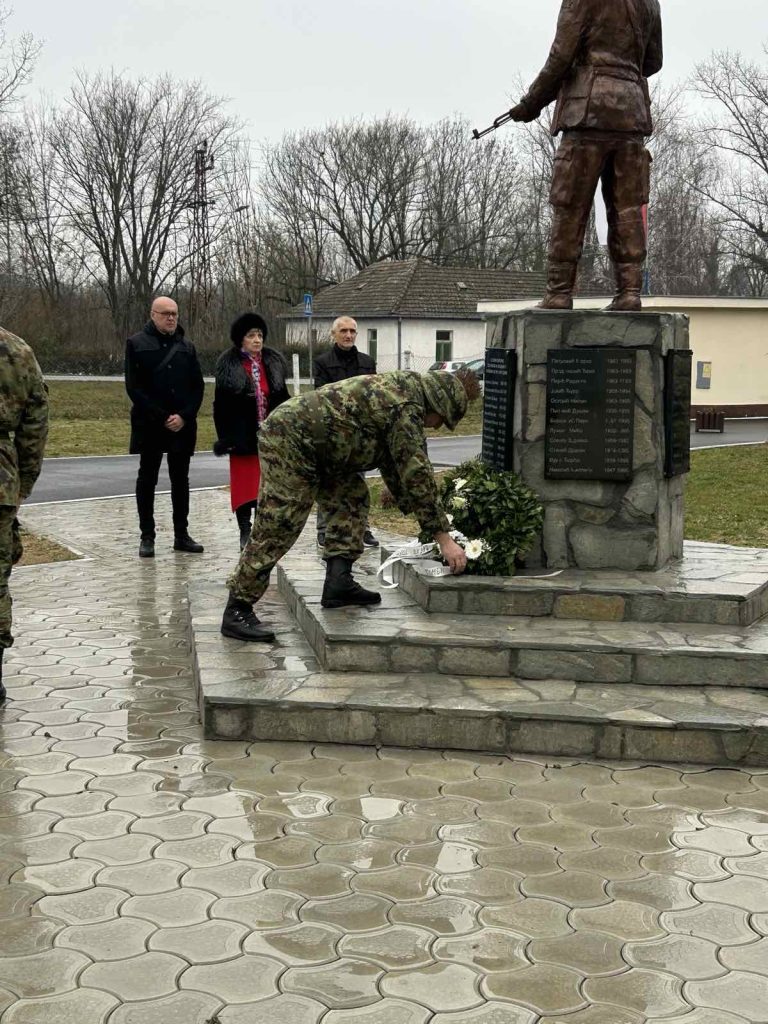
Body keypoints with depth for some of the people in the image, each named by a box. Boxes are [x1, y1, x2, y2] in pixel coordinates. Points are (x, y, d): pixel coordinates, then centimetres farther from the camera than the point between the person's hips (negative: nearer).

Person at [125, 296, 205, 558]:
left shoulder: (186, 347, 10)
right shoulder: (137, 344, -1)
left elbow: (198, 386, 7)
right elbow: (134, 387, -7)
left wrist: (184, 416, -8)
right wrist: (162, 418, -13)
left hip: (182, 426, 3)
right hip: (149, 426, -3)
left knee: (180, 479, 8)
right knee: (147, 480, 3)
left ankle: (181, 534, 15)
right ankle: (147, 537, 8)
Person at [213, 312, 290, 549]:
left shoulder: (273, 363, 7)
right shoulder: (228, 365, -4)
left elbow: (283, 399, 10)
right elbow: (221, 404, -5)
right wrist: (225, 437, -9)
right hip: (243, 436, -3)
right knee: (244, 484, 2)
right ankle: (245, 532, 9)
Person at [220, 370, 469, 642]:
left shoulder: (396, 392, 17)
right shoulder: (407, 408, -15)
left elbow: (395, 467, 24)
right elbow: (418, 475, -17)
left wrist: (424, 517, 25)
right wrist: (443, 538, -14)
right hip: (289, 439, -11)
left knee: (353, 497, 9)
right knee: (277, 529, -10)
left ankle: (339, 583, 6)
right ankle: (237, 611, -6)